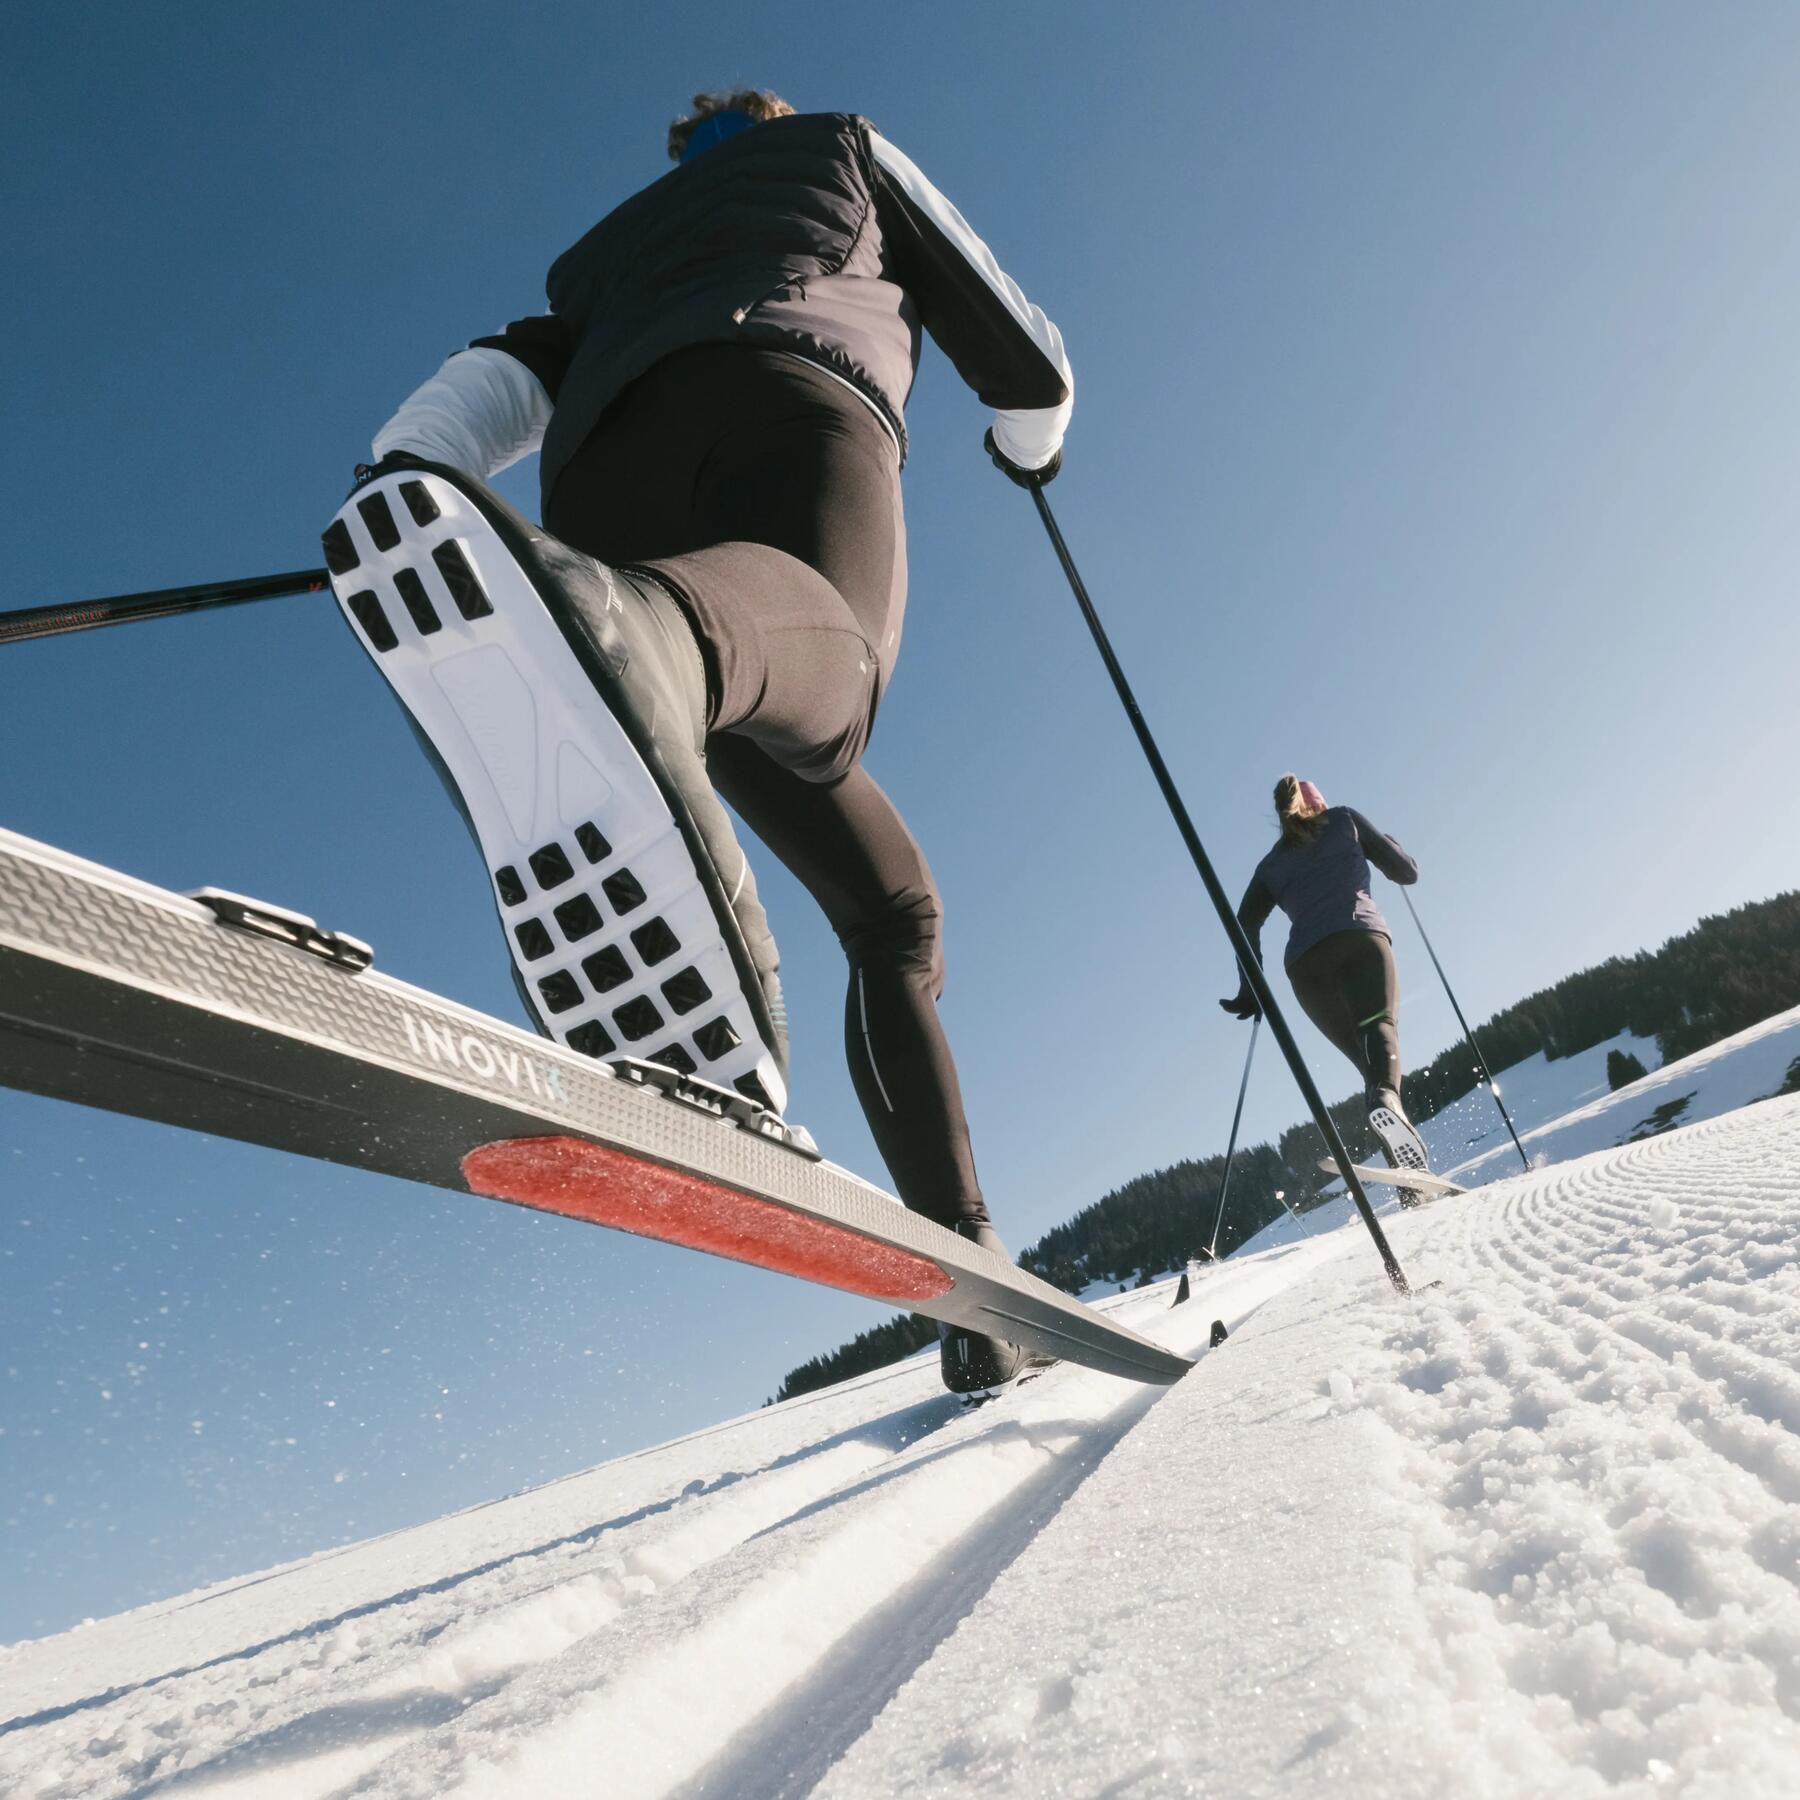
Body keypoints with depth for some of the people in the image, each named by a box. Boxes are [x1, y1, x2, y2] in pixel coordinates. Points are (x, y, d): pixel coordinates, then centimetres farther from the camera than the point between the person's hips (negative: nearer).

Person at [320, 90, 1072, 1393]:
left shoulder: (617, 241, 43)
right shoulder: (843, 147, 38)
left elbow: (509, 375, 20)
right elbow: (1022, 356, 36)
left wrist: (408, 459, 5)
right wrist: (1034, 437, 56)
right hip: (791, 401, -3)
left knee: (891, 909, 6)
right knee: (813, 642, -39)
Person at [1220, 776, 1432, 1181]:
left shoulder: (1271, 864, 28)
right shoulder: (1343, 819, 23)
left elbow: (1246, 922, 14)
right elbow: (1407, 872, 19)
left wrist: (1250, 990, 17)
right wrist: (1389, 845, 40)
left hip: (1305, 964, 3)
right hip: (1360, 939, -3)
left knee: (1365, 1058, 7)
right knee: (1380, 1028, -22)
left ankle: (1410, 1170, -8)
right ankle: (1387, 1100, -56)